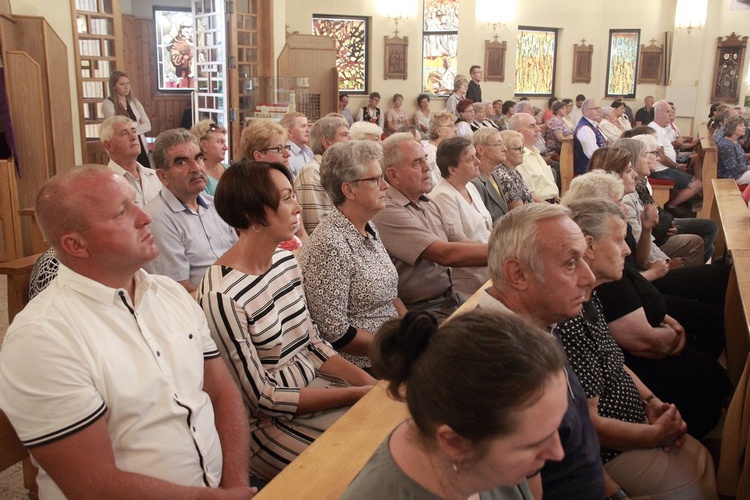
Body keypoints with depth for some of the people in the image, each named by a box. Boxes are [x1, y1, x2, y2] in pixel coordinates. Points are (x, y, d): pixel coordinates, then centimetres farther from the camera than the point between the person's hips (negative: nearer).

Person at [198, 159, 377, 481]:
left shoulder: (286, 260, 1)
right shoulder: (221, 297, -24)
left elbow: (312, 343, 7)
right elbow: (261, 399, -19)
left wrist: (368, 382, -7)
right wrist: (355, 395, -18)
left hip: (313, 387, 7)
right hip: (268, 423, -7)